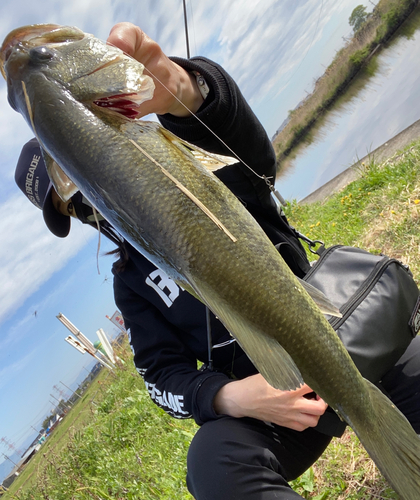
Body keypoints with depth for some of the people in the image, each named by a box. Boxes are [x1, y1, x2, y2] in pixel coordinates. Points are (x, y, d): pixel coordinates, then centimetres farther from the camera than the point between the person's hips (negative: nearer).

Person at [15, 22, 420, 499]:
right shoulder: (130, 280, 11)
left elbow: (247, 147, -22)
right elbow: (164, 374, 4)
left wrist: (181, 91, -46)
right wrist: (229, 398, -19)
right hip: (259, 394, 2)